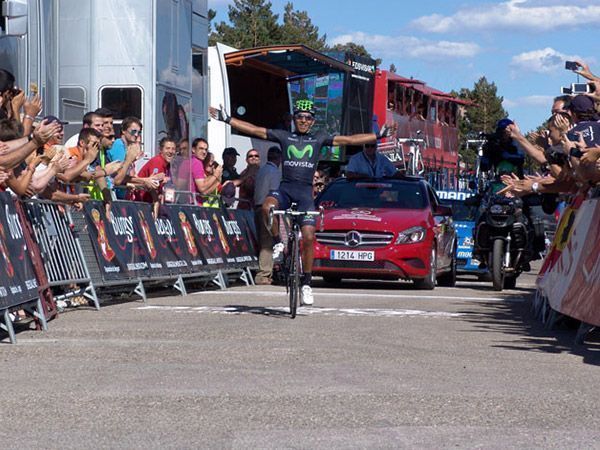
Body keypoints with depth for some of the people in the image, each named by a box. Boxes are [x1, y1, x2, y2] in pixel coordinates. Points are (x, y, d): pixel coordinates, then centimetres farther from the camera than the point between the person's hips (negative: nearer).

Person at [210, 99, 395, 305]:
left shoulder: (319, 139, 13)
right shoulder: (283, 136, 12)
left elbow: (350, 140, 11)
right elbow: (253, 130, 10)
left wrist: (379, 135, 5)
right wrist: (227, 119, 4)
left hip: (305, 191, 0)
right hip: (285, 187, 0)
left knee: (308, 237, -10)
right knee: (267, 206, -34)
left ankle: (306, 284, 3)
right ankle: (278, 242, -7)